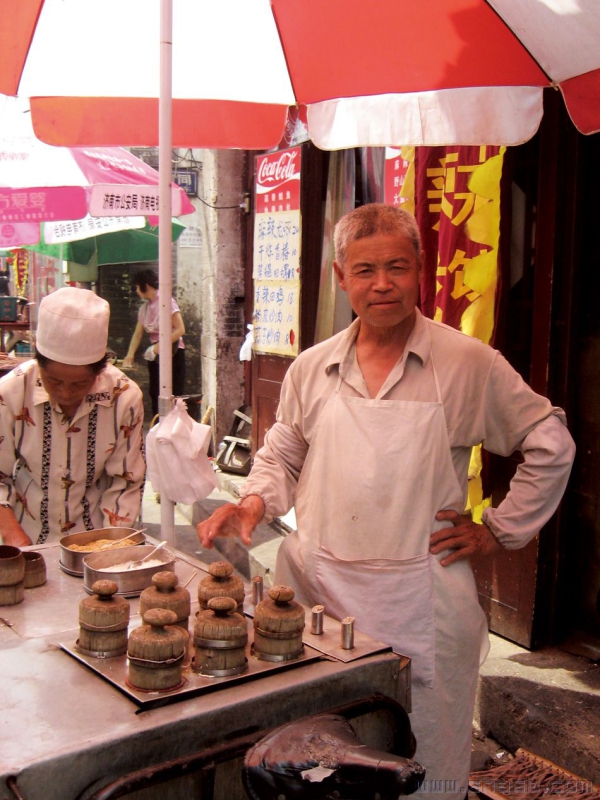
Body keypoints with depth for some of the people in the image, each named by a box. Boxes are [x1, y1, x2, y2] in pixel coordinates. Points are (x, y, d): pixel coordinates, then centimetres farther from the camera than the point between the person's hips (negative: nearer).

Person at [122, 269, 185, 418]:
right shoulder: (144, 308, 10)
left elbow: (180, 330, -17)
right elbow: (138, 333, 10)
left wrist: (159, 347, -20)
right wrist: (130, 355, -3)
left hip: (172, 354, -7)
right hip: (155, 355, 7)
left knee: (173, 397, -8)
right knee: (155, 394, 8)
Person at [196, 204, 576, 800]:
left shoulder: (469, 364, -4)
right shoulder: (312, 369, 5)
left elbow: (550, 445, 4)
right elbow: (282, 455, 17)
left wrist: (499, 529, 1)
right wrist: (253, 504, -2)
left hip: (418, 600, -2)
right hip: (315, 592, 3)